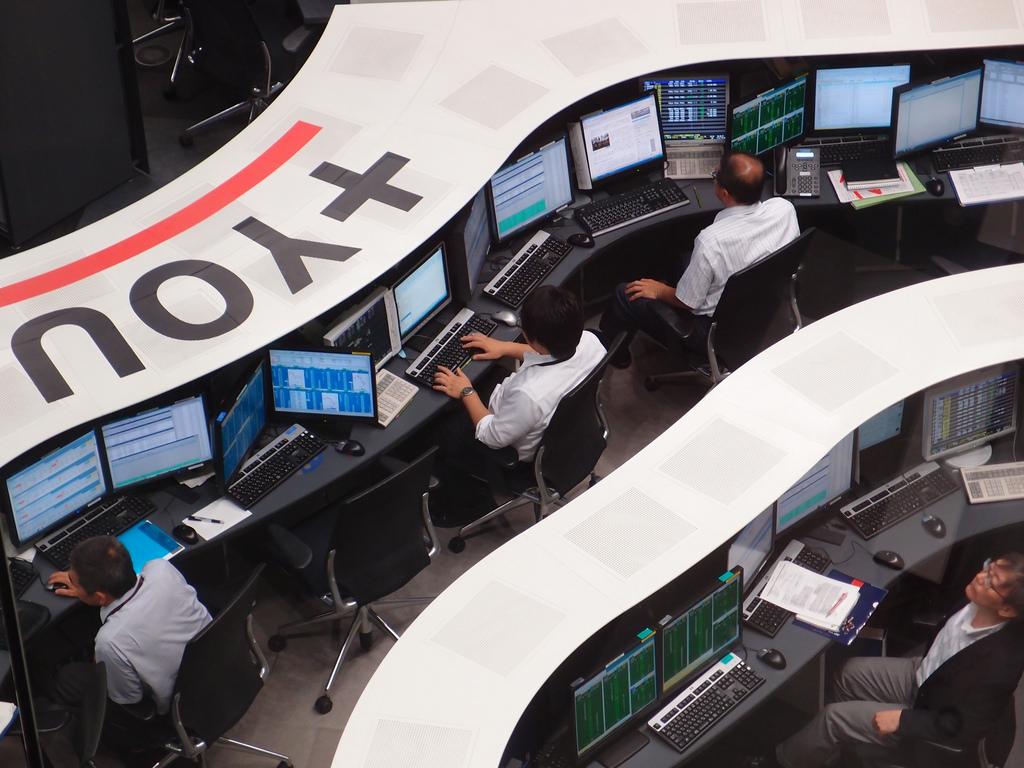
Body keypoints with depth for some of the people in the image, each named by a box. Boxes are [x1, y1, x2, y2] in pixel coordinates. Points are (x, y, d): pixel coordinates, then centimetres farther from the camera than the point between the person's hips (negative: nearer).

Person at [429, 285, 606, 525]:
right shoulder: (589, 341, -25)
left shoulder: (528, 393, -45)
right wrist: (505, 347, 5)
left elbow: (494, 437, -23)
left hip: (518, 455, -7)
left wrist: (467, 393, -11)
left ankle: (468, 503, 34)